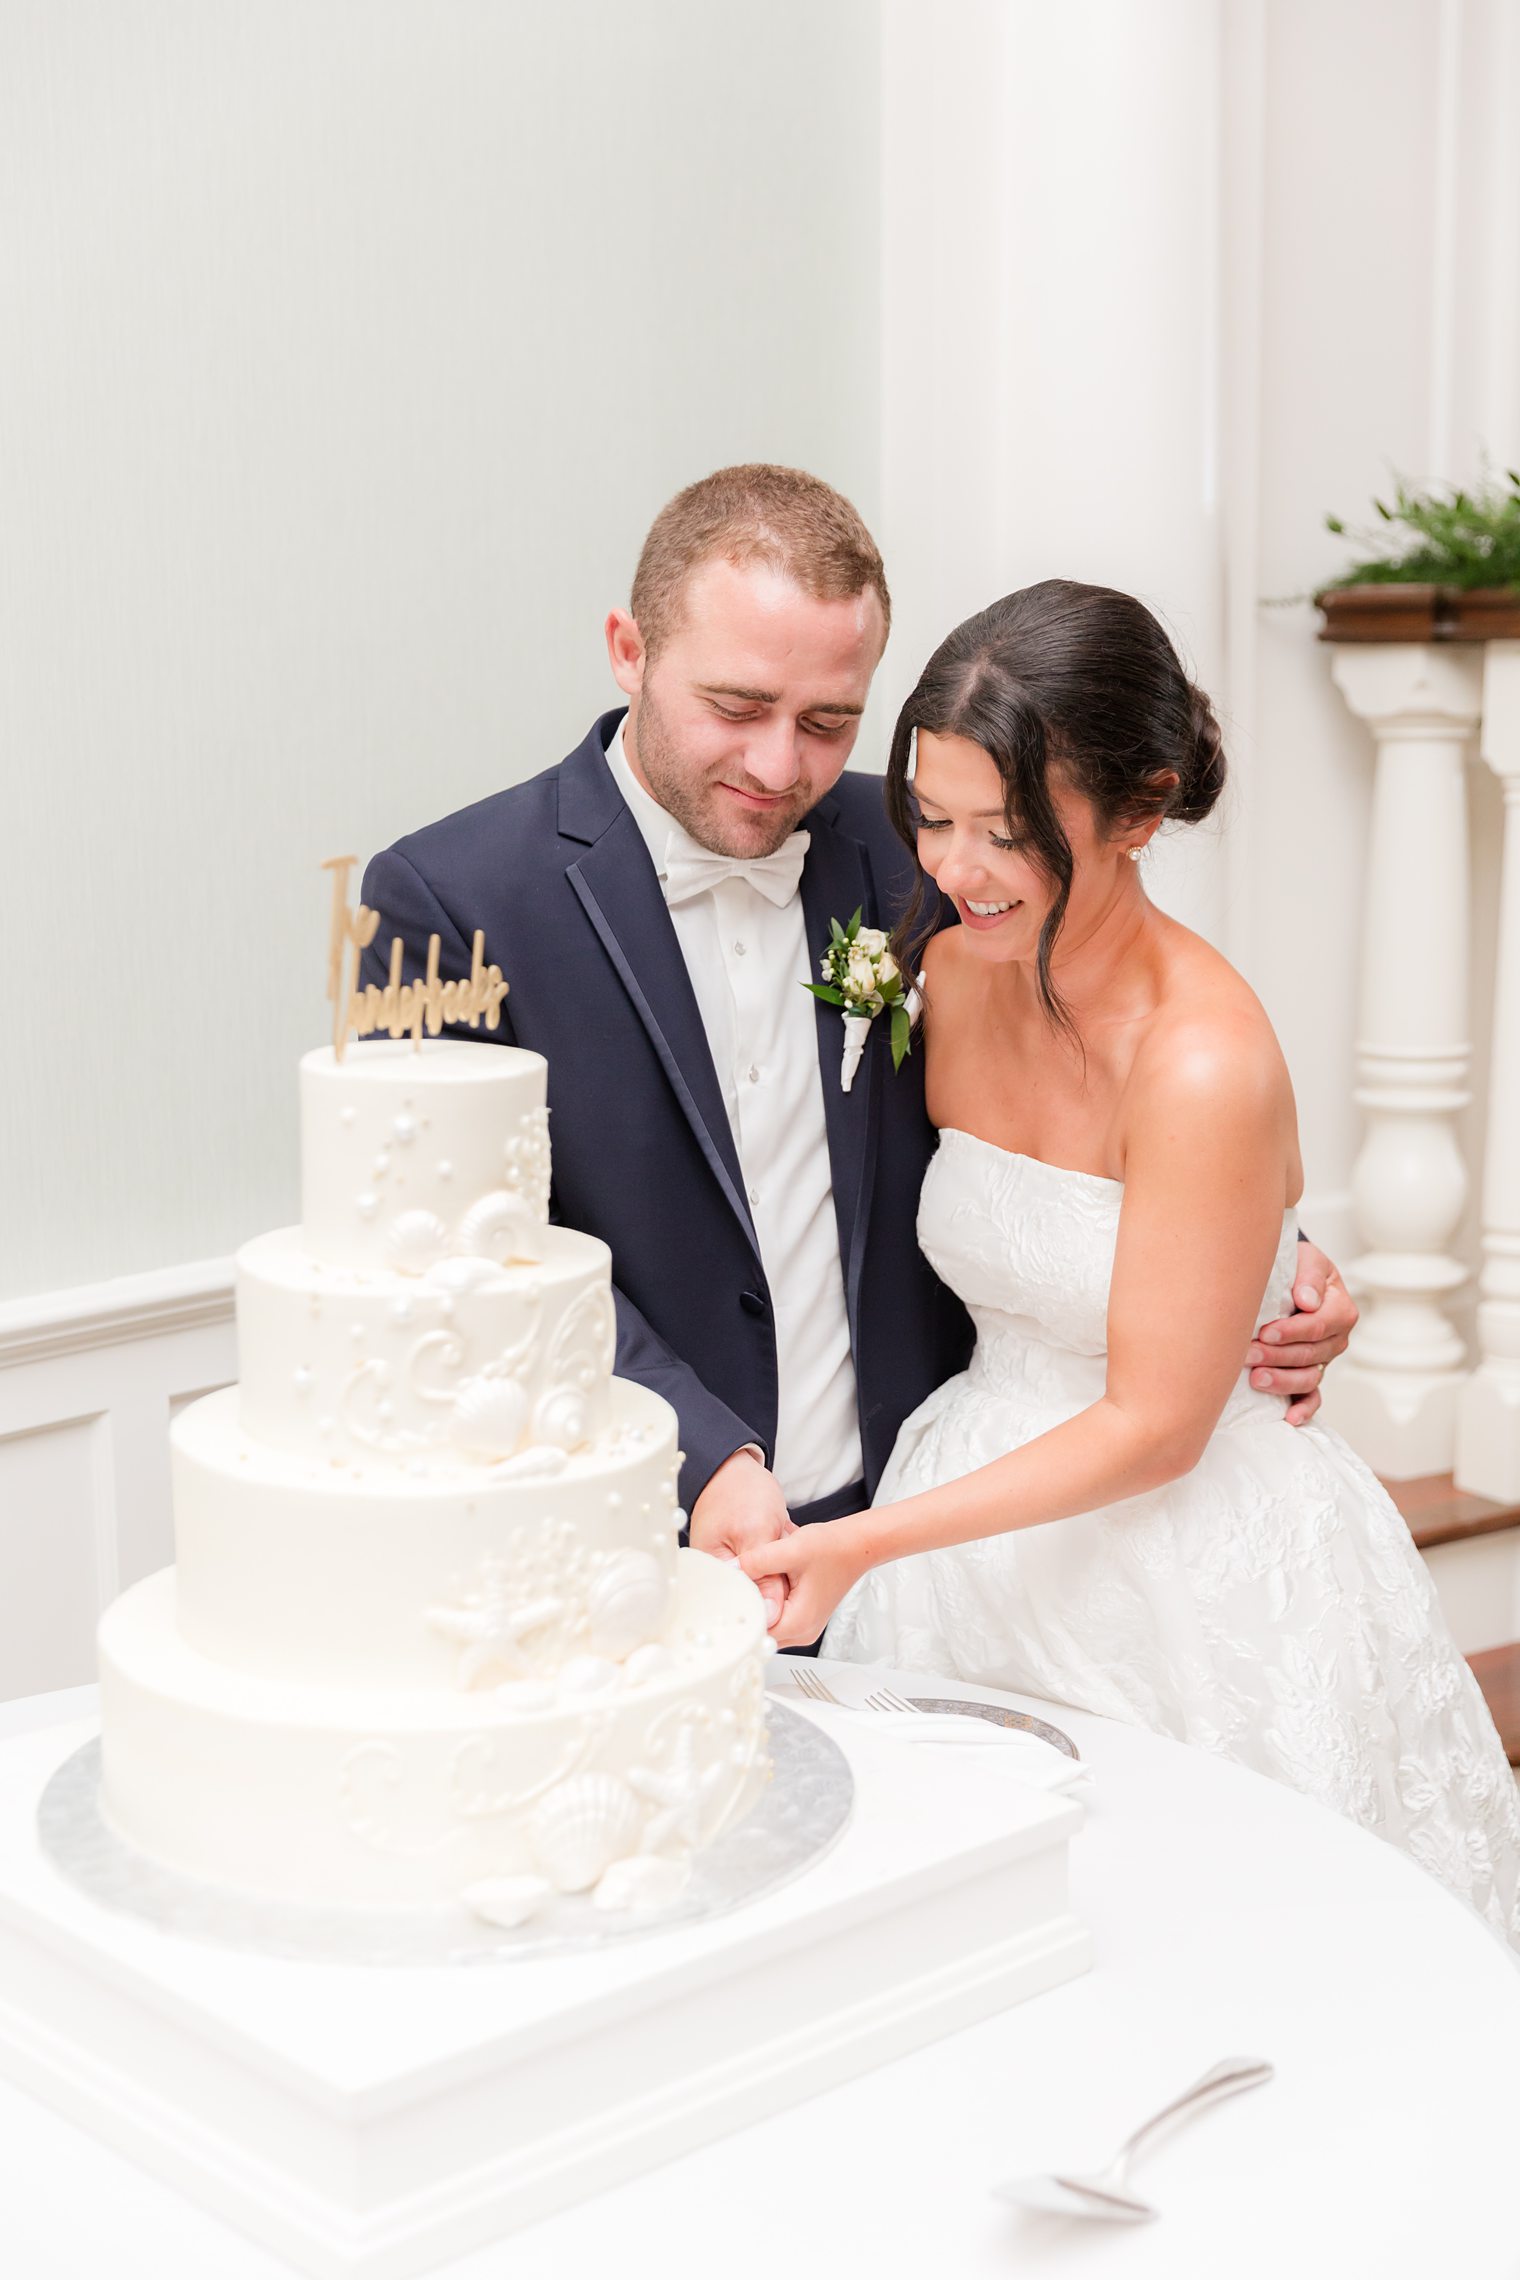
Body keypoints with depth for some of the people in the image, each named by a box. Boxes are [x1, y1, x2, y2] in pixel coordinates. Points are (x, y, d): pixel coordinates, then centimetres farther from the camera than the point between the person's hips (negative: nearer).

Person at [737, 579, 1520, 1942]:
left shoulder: (1205, 1063, -23)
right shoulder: (954, 977, -3)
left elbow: (1154, 1430, -19)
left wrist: (865, 1545, -22)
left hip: (1194, 1575, -5)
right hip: (989, 1503, 6)